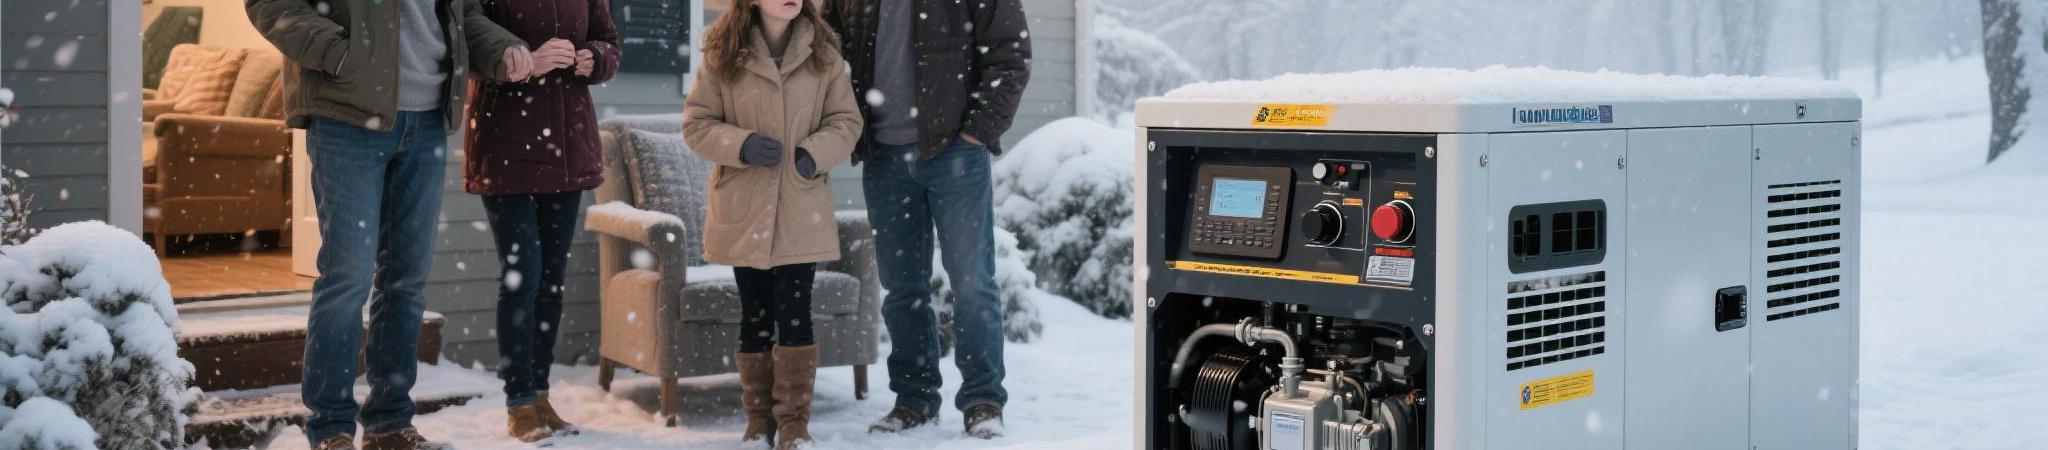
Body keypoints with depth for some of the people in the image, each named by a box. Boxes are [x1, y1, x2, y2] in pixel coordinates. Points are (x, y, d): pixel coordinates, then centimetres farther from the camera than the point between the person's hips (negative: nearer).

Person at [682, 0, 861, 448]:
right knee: (755, 315, 8)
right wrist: (741, 145, -16)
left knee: (794, 312, -4)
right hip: (744, 207, 0)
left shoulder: (823, 54, 2)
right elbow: (696, 123, 1)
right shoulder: (723, 54, -1)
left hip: (803, 208, 0)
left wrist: (815, 152, -12)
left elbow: (846, 121, 6)